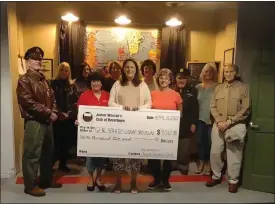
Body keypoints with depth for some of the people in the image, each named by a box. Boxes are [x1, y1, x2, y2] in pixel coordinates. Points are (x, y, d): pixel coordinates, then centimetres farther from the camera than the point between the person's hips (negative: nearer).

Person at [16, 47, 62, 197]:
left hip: (47, 121, 9)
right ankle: (30, 185, 12)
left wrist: (54, 112, -1)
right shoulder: (24, 80, -9)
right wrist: (48, 113, -17)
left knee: (48, 152, 16)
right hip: (34, 121, -8)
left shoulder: (44, 80, 16)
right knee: (32, 154, -1)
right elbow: (29, 102, -19)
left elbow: (52, 97, 18)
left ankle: (46, 180, 31)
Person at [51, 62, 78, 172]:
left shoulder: (72, 86, 13)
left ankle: (63, 164, 21)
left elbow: (75, 102, 6)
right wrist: (59, 113, -13)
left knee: (67, 141, 8)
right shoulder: (53, 84, 2)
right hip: (57, 118, -3)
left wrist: (68, 114, -7)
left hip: (69, 118, 4)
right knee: (56, 141, -4)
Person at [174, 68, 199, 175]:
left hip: (186, 125, -1)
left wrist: (194, 123, -5)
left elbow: (195, 108, 0)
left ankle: (183, 166, 23)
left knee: (184, 148, 7)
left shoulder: (192, 91, 2)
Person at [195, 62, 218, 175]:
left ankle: (208, 165, 18)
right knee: (200, 141, 7)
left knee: (209, 142, 3)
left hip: (212, 119, -3)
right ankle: (201, 163, 23)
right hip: (200, 119, 3)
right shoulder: (198, 87, 9)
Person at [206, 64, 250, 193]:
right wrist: (219, 121, -9)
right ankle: (216, 176, 25)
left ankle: (233, 181, 18)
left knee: (234, 154, 2)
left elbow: (245, 109, -7)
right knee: (215, 152, 6)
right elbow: (212, 106, 7)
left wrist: (229, 122, -14)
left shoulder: (243, 87, 0)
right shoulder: (218, 88, 11)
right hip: (218, 124, 3)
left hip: (236, 125, -3)